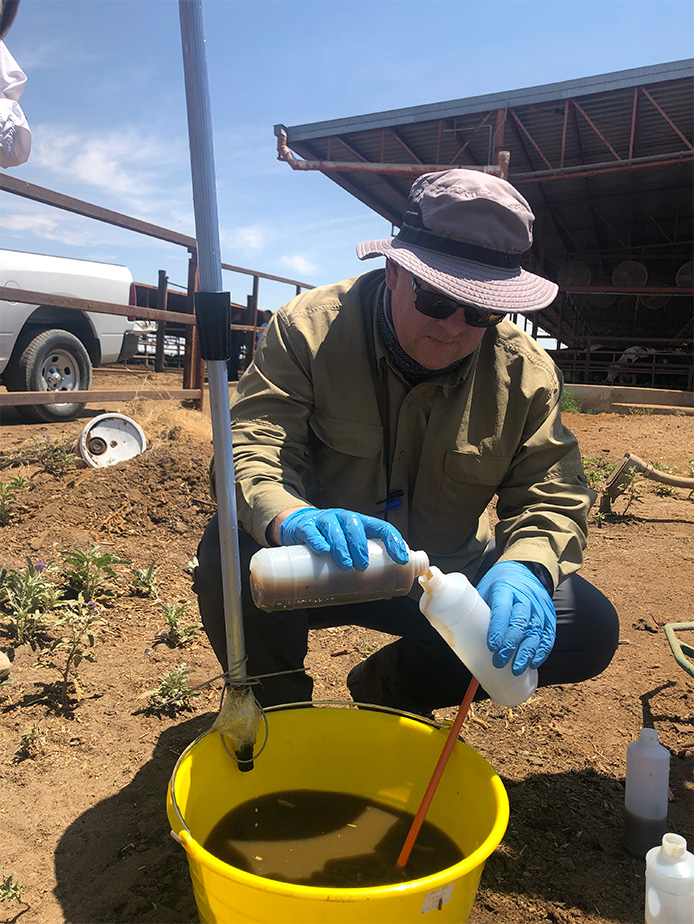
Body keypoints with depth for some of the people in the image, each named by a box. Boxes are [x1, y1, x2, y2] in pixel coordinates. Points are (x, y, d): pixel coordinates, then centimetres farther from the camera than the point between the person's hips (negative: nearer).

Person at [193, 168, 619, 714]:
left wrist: (524, 567, -30)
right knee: (228, 552, -34)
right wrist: (289, 517, -46)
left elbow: (552, 496, -6)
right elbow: (254, 445, -22)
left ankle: (387, 688, 6)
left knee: (590, 626, -15)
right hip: (322, 568, -2)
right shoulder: (310, 327, -14)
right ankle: (277, 707, 1)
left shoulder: (527, 373, -7)